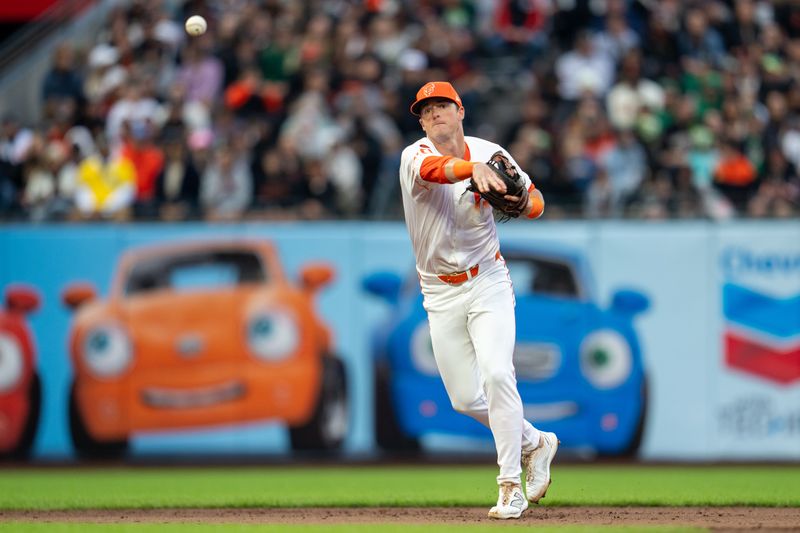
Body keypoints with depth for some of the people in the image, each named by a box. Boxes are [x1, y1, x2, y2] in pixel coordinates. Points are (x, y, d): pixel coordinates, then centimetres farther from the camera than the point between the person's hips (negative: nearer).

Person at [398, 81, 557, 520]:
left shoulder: (491, 153, -2)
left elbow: (535, 200, 0)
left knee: (496, 374, -21)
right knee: (464, 398, 4)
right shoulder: (414, 156, -10)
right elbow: (436, 169, -34)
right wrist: (474, 169, -55)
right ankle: (534, 442, 30)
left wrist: (522, 203, -25)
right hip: (441, 294, 1)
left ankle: (511, 487, -16)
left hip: (488, 282, -1)